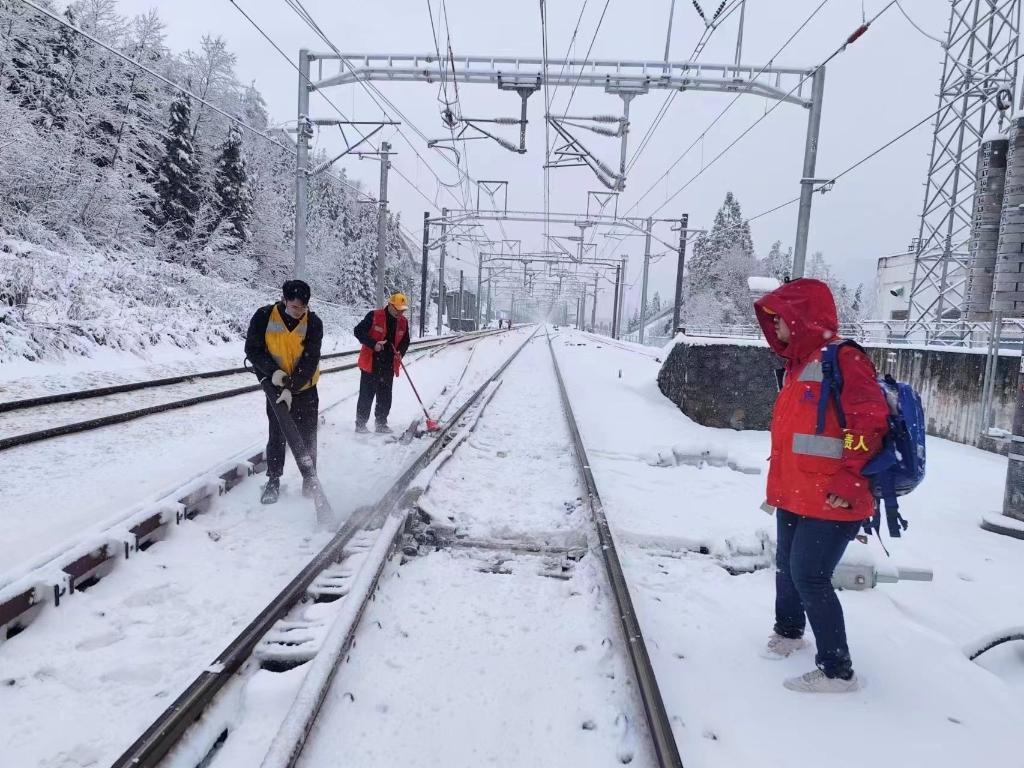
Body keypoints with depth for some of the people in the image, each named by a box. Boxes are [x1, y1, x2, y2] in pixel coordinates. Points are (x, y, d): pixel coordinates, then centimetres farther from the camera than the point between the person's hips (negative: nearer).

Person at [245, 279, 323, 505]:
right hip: (276, 388, 0)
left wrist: (291, 388, -27)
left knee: (307, 437, 8)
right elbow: (252, 349, -9)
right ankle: (273, 480, 19)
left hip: (305, 389, 0)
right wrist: (272, 371, -23)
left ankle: (309, 480, 24)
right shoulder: (264, 317, -15)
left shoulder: (313, 323, -16)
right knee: (276, 436, 4)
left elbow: (310, 360, -19)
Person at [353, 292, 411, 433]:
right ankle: (360, 424, 11)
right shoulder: (374, 316, -12)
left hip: (389, 366, 5)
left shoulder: (403, 322, 5)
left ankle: (381, 424, 22)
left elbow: (405, 341, 16)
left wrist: (400, 352, -4)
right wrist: (373, 344, -23)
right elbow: (358, 331, -12)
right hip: (371, 364, -5)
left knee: (385, 397, 11)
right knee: (366, 395, 1)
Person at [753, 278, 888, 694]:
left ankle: (837, 670, 8)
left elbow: (869, 422, -23)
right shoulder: (799, 364, 14)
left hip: (830, 502, -9)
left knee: (810, 577, -7)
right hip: (795, 497, 9)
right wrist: (780, 485, 22)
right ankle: (788, 631, 44)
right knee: (787, 567, 21)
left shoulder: (842, 359, -16)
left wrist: (849, 483, -24)